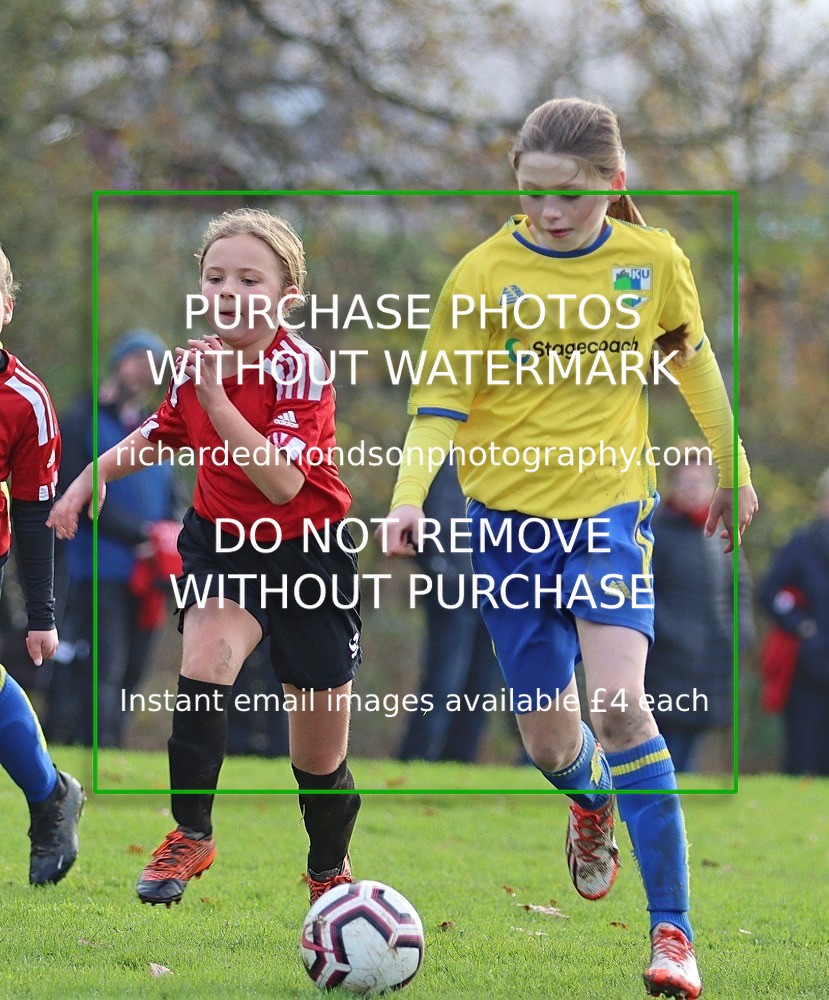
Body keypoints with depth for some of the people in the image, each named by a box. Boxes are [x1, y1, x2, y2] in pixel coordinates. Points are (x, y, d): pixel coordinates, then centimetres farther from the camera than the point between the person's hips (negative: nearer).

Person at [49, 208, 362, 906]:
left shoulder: (299, 368, -20)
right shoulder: (196, 359, -4)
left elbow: (283, 484, -32)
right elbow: (162, 434, 19)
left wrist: (217, 396, -36)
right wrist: (93, 475, 5)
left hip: (307, 555, -3)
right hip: (221, 541, 3)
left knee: (321, 762, 6)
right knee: (207, 657, -30)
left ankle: (331, 872, 34)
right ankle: (191, 836, -20)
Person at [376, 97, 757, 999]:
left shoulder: (654, 262, -2)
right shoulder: (485, 274, -6)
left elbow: (692, 360, 15)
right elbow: (440, 397, -3)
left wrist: (732, 471, 23)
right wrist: (408, 500, -17)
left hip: (608, 504, -1)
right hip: (507, 515, 1)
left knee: (617, 702, -21)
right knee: (546, 735, 6)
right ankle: (593, 805, 46)